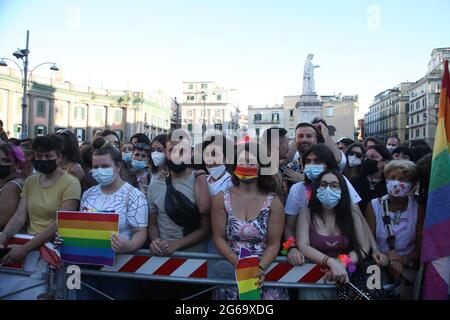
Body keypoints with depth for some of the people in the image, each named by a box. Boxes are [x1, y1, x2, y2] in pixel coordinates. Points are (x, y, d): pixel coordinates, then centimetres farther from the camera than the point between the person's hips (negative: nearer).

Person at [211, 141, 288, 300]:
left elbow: (274, 244, -2)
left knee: (270, 296, -17)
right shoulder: (221, 199, 1)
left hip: (265, 272, 0)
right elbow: (219, 238, 0)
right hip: (232, 272, 1)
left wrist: (260, 268, -17)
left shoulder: (273, 202, -1)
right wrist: (238, 263, -13)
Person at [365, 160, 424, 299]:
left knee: (401, 293, -18)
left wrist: (403, 260, -16)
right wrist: (387, 257, -18)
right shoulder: (374, 206, -1)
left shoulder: (418, 208, 0)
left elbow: (421, 248, 1)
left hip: (407, 267, 1)